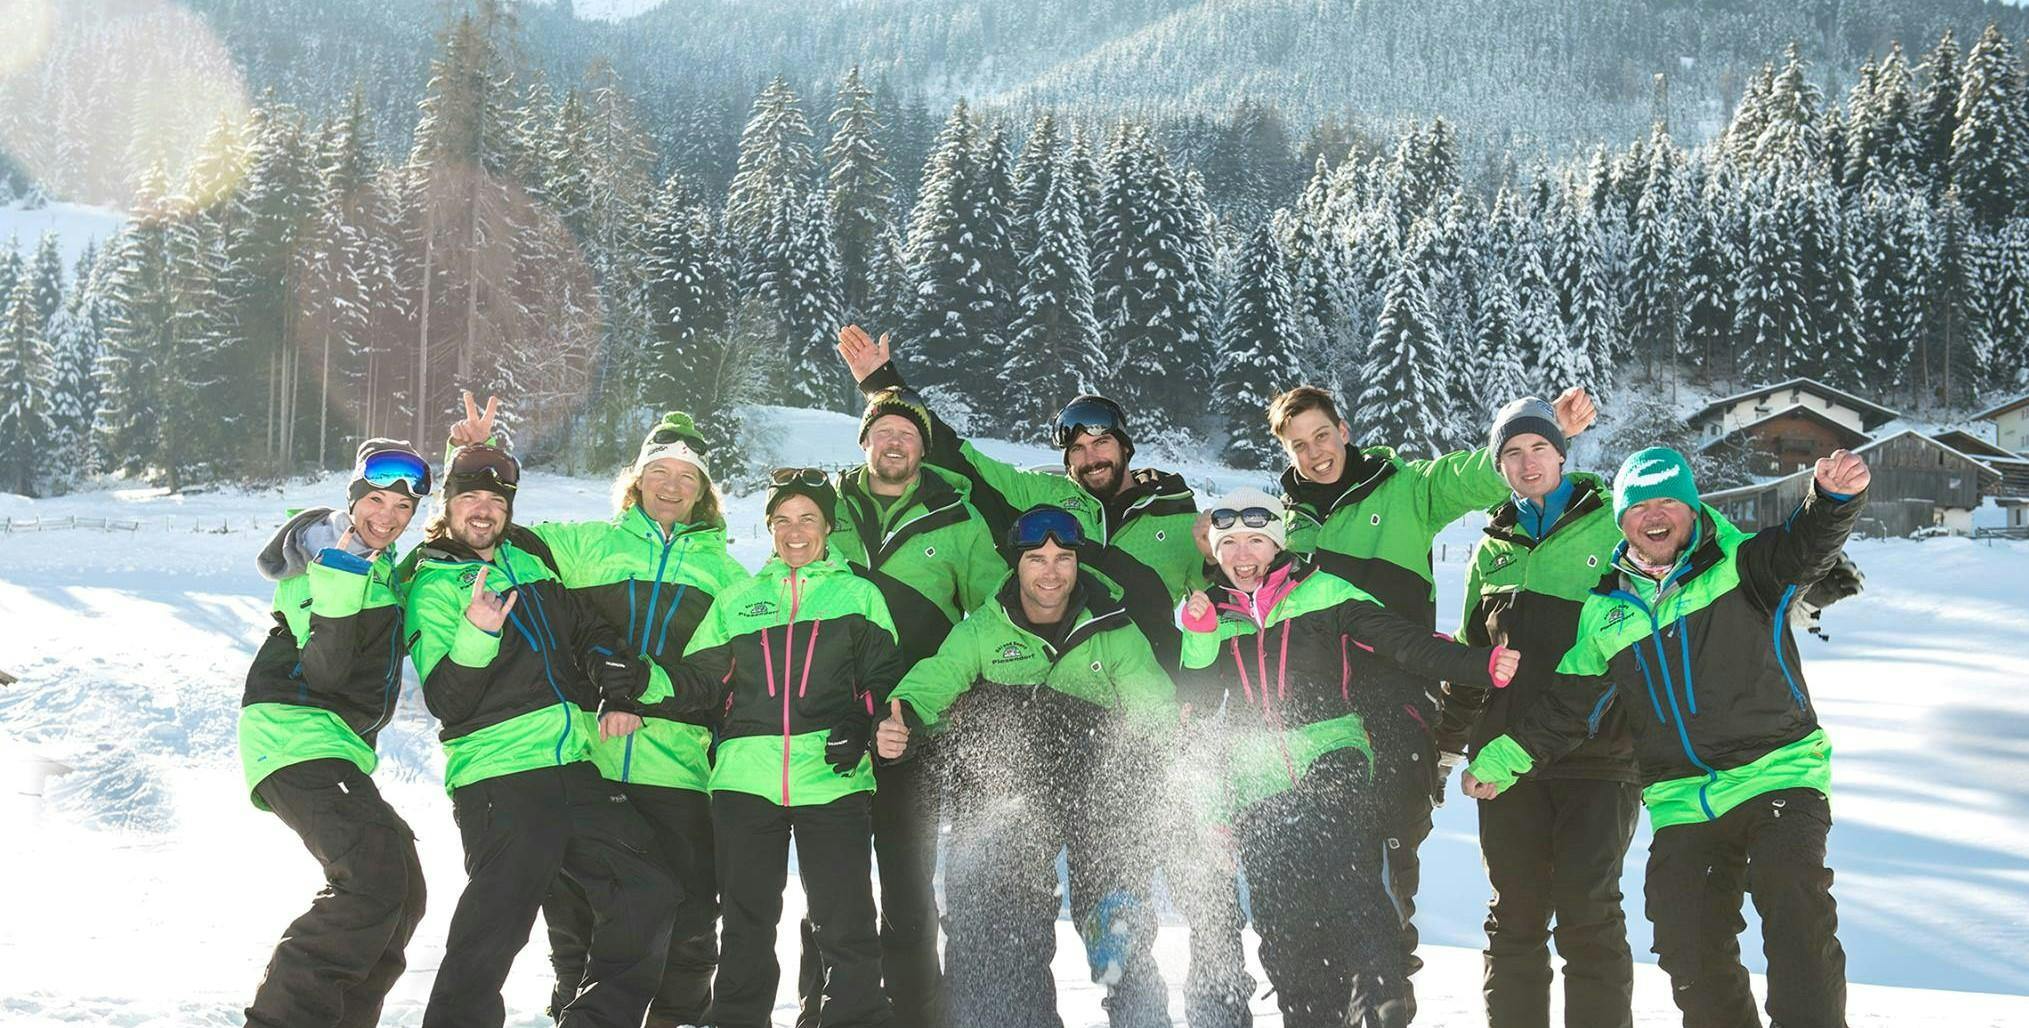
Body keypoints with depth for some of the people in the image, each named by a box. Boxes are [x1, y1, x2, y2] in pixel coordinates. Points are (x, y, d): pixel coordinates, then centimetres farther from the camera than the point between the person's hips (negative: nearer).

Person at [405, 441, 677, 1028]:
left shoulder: (531, 565, 18)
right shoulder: (432, 589, 0)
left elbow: (589, 634, 28)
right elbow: (445, 703, -10)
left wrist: (619, 690, 11)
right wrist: (475, 637, -26)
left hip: (575, 764, 7)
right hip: (499, 778, -7)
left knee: (647, 901, 8)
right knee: (494, 929, -17)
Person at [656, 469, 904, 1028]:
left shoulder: (859, 595, 13)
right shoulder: (738, 600, 18)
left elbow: (884, 679, 9)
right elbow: (703, 680, 15)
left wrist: (861, 725, -10)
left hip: (834, 778, -2)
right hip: (746, 780, 2)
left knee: (846, 928, -6)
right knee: (746, 925, 8)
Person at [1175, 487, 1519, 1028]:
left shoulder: (1321, 593, 5)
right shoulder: (1208, 616, 15)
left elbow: (1401, 640, -2)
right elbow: (1197, 706, 8)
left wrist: (1482, 664, -13)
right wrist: (1199, 638, -6)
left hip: (1330, 765, -3)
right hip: (1257, 789, 3)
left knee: (1346, 882, -26)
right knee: (1283, 927, 2)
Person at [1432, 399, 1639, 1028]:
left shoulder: (1615, 525, 3)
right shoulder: (1493, 551, 17)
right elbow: (1468, 656, 26)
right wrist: (1446, 747, 25)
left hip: (1598, 750, -4)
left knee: (1587, 912, -8)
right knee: (1515, 914, 6)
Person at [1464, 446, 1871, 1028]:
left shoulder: (1741, 566, 1)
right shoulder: (1605, 613, 12)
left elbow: (1804, 547, -19)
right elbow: (1565, 708, 18)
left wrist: (1836, 498, -40)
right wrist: (1502, 759, 12)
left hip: (1779, 777, -4)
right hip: (1681, 804, 4)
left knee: (1797, 915, -23)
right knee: (1690, 953, 2)